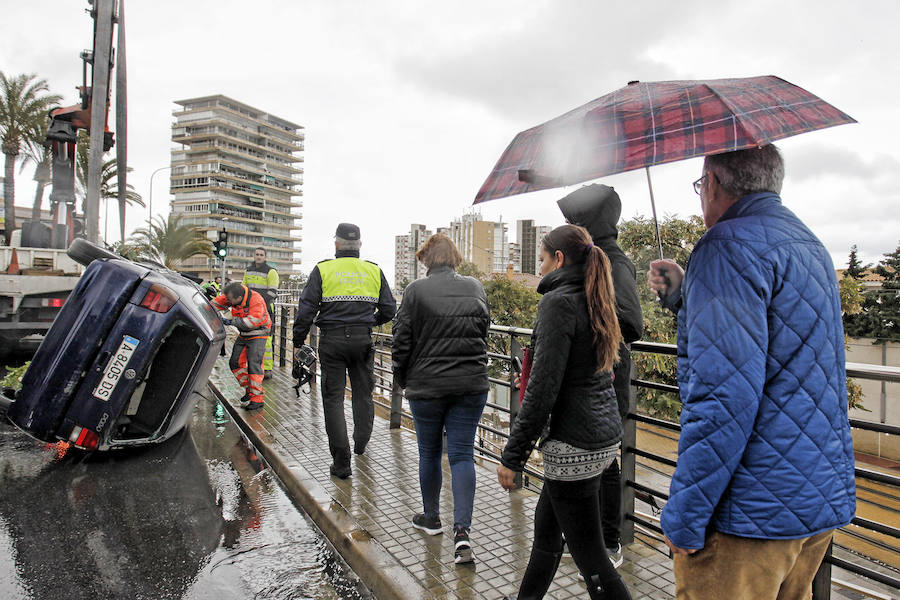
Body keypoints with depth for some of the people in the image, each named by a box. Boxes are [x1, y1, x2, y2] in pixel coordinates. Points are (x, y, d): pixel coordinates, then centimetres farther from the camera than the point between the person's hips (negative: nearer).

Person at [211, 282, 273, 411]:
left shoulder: (256, 300, -29)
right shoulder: (233, 295, -9)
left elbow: (252, 321, -35)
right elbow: (218, 302, 3)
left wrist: (232, 321, -31)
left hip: (257, 335, -8)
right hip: (243, 335, 8)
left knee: (253, 364, -15)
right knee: (235, 362, 7)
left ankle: (257, 398, -8)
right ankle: (249, 389, 21)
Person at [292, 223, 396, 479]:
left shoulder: (323, 270, -2)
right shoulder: (374, 271, 5)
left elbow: (306, 309, -6)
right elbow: (389, 309, 7)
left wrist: (298, 342, 4)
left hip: (332, 340, -2)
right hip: (363, 339, 2)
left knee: (333, 398, 4)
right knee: (363, 393, 20)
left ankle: (341, 462, 4)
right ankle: (361, 442, 32)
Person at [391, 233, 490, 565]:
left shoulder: (416, 291, -9)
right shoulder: (475, 288, 3)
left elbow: (402, 342, -7)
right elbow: (484, 333, 10)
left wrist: (403, 379, 8)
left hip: (427, 386, -2)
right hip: (471, 385, 3)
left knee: (429, 453, 15)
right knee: (462, 454, 7)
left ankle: (431, 517, 33)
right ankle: (462, 531, 1)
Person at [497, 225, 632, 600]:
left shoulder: (558, 302, -16)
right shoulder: (595, 301, 11)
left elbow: (542, 389, -21)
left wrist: (512, 456, -14)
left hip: (574, 445, -10)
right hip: (605, 436, 10)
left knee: (590, 556, 3)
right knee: (546, 524, 25)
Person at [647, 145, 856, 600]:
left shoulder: (728, 244, -17)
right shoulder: (812, 247, 15)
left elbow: (725, 392, -26)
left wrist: (684, 516, -19)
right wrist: (683, 296, 17)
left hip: (753, 512, -10)